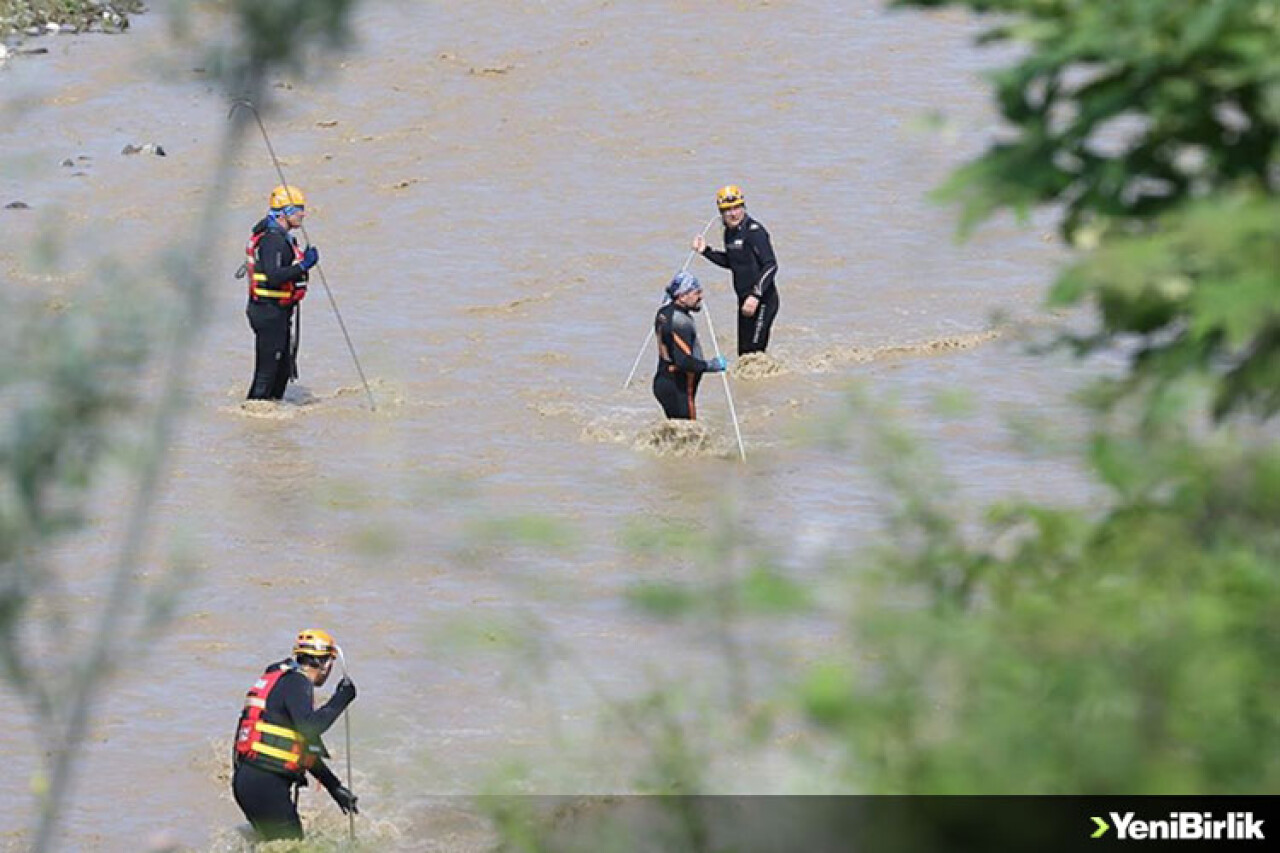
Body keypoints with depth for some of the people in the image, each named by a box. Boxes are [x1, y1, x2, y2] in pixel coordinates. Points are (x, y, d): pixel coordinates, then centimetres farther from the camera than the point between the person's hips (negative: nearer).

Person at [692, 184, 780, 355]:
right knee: (743, 353, 13)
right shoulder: (730, 232, 9)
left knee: (753, 352, -12)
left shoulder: (754, 231, -17)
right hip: (745, 301, 9)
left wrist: (755, 295, -29)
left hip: (762, 301, -9)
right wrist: (706, 251, 14)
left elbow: (770, 266, -22)